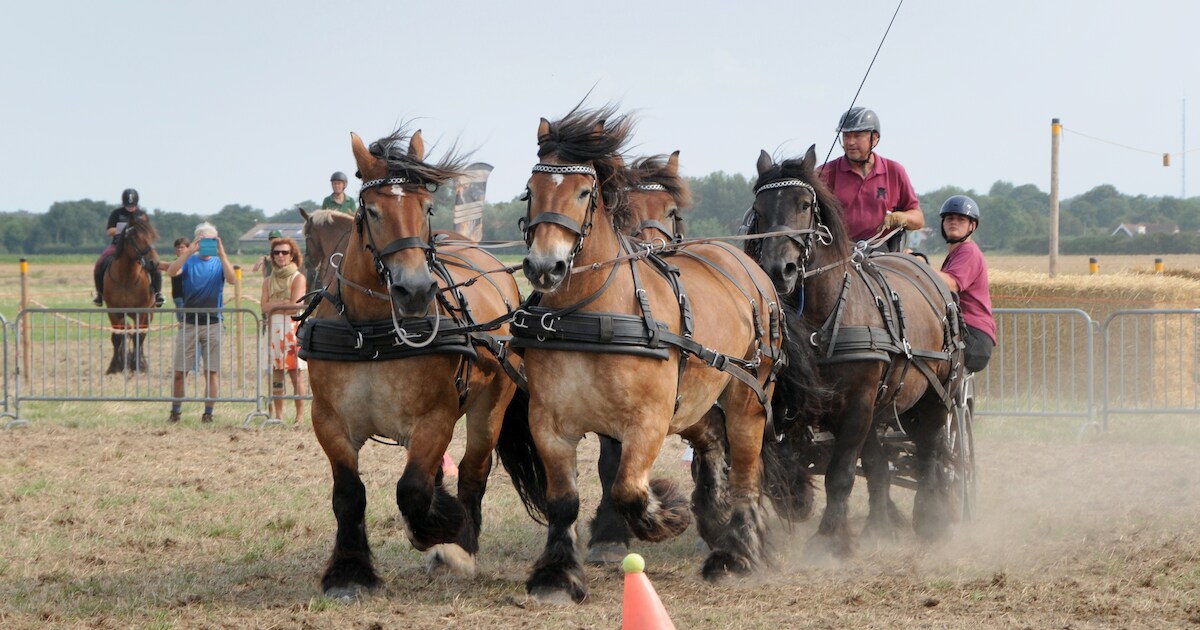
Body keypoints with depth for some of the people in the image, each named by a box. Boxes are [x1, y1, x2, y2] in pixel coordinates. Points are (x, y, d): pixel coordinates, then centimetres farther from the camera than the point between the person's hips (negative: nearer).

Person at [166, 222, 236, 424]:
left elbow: (232, 279, -14)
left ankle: (208, 413, 8)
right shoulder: (189, 261, 4)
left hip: (213, 322, 0)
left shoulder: (219, 263, 5)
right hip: (189, 322, 0)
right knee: (179, 371, -1)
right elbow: (172, 271, -15)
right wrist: (189, 252, -26)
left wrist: (222, 255, -24)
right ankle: (175, 412, 10)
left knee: (212, 371, 0)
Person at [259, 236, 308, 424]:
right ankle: (278, 416, 6)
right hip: (273, 329, 5)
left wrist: (274, 306, -2)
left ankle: (300, 416, -6)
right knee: (276, 374, 2)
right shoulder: (268, 281, 16)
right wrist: (284, 304, -8)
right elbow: (265, 308, 3)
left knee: (296, 373, -7)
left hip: (292, 329, -5)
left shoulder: (298, 278, 2)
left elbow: (295, 306, -8)